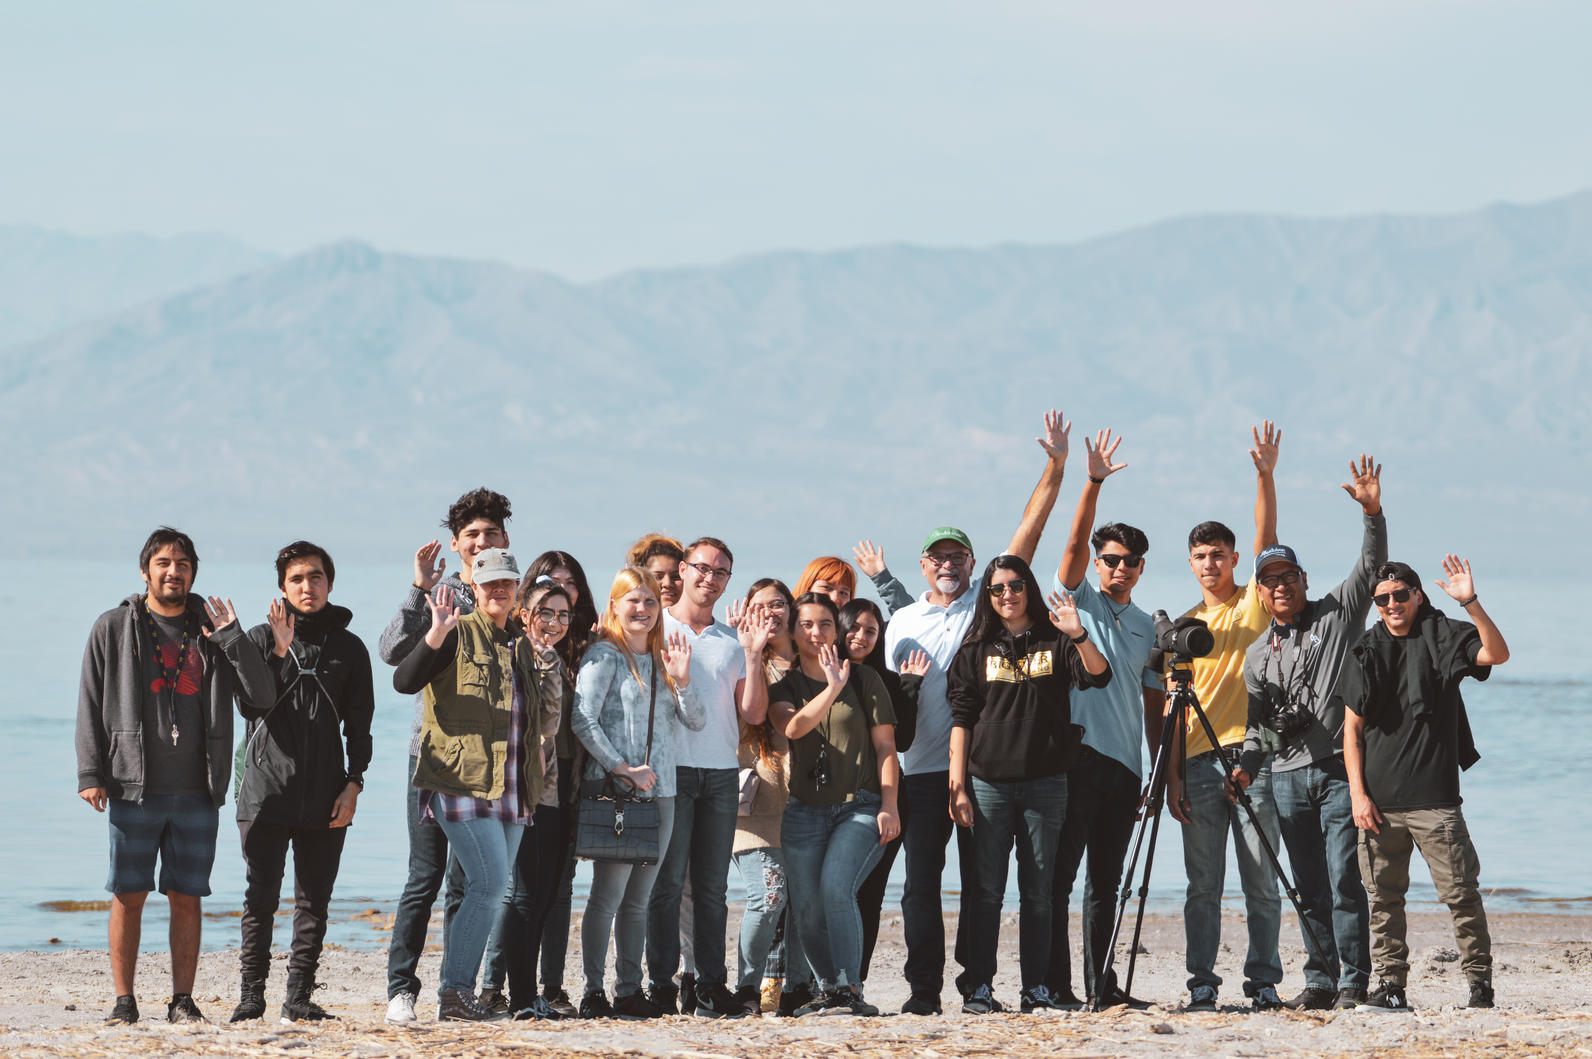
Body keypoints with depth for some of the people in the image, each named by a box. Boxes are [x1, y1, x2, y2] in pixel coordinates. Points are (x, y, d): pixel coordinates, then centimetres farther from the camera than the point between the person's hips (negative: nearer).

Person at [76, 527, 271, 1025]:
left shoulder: (211, 631, 11)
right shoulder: (114, 628, 6)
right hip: (134, 788, -2)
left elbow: (261, 693, 4)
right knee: (128, 896, -2)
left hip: (197, 793, 2)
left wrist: (231, 639, -7)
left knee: (186, 899, 3)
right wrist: (90, 773, -4)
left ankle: (182, 1000, 8)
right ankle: (124, 1000, 5)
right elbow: (90, 707, 5)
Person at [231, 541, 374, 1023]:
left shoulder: (349, 648, 11)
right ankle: (252, 993, 0)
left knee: (314, 901, 2)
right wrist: (281, 654, -17)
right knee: (261, 898, -4)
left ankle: (299, 995, 6)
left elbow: (359, 726, 11)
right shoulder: (261, 639, 6)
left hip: (324, 798, 2)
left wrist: (353, 785, 0)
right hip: (267, 793, -2)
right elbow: (250, 705, -7)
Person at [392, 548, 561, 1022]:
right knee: (491, 884, -16)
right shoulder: (459, 635, -2)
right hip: (463, 781, -7)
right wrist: (436, 634, -28)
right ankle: (454, 994, -13)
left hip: (509, 787, 7)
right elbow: (404, 681, -16)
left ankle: (458, 993, 10)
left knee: (486, 890, 6)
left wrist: (547, 668, 8)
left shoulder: (521, 648, 18)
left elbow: (546, 723, 21)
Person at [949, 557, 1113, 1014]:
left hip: (1046, 782, 0)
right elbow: (961, 718, 6)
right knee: (987, 890, -2)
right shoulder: (977, 649, 9)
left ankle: (1036, 989, 5)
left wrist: (1077, 634, -26)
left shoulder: (1054, 642, 7)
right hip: (989, 783, 0)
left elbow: (1099, 676, -9)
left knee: (1038, 891, 2)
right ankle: (980, 988, -1)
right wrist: (958, 786, -2)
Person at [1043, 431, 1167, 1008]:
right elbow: (1075, 544, -12)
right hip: (1078, 754, -5)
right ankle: (1054, 986, -9)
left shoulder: (1147, 627, 18)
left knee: (1106, 880, 9)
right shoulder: (1076, 600, 5)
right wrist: (1093, 483, -22)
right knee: (1059, 874, -7)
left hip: (1125, 764, 5)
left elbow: (1153, 702, 19)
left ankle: (1101, 984, 13)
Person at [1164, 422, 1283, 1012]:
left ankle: (1264, 982, 2)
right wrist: (1172, 775, 4)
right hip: (1199, 762, 2)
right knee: (1203, 885, 1)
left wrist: (1265, 477, -18)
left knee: (1262, 881, -1)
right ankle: (1202, 984, 4)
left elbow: (1267, 541, -6)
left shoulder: (1255, 604, 8)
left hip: (1252, 757, -2)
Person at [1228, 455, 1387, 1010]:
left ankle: (1353, 983, -8)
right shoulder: (1257, 656, 18)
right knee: (1309, 889, 6)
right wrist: (1247, 766, 1)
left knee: (1344, 881, -11)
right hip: (1288, 775, 5)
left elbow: (1372, 567, -4)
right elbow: (1259, 722, 18)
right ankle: (1320, 981, 12)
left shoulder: (1337, 615, 6)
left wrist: (1371, 513, -19)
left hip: (1340, 770, -5)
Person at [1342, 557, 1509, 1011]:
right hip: (1379, 801, 3)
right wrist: (1358, 794, 1)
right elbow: (1353, 730, 10)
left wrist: (1470, 602, -26)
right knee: (1384, 897, 3)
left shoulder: (1443, 638, 3)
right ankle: (1390, 984, 9)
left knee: (1460, 894, -5)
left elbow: (1497, 654, -15)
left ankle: (1480, 982, 2)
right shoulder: (1365, 654, 11)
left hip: (1434, 797, -3)